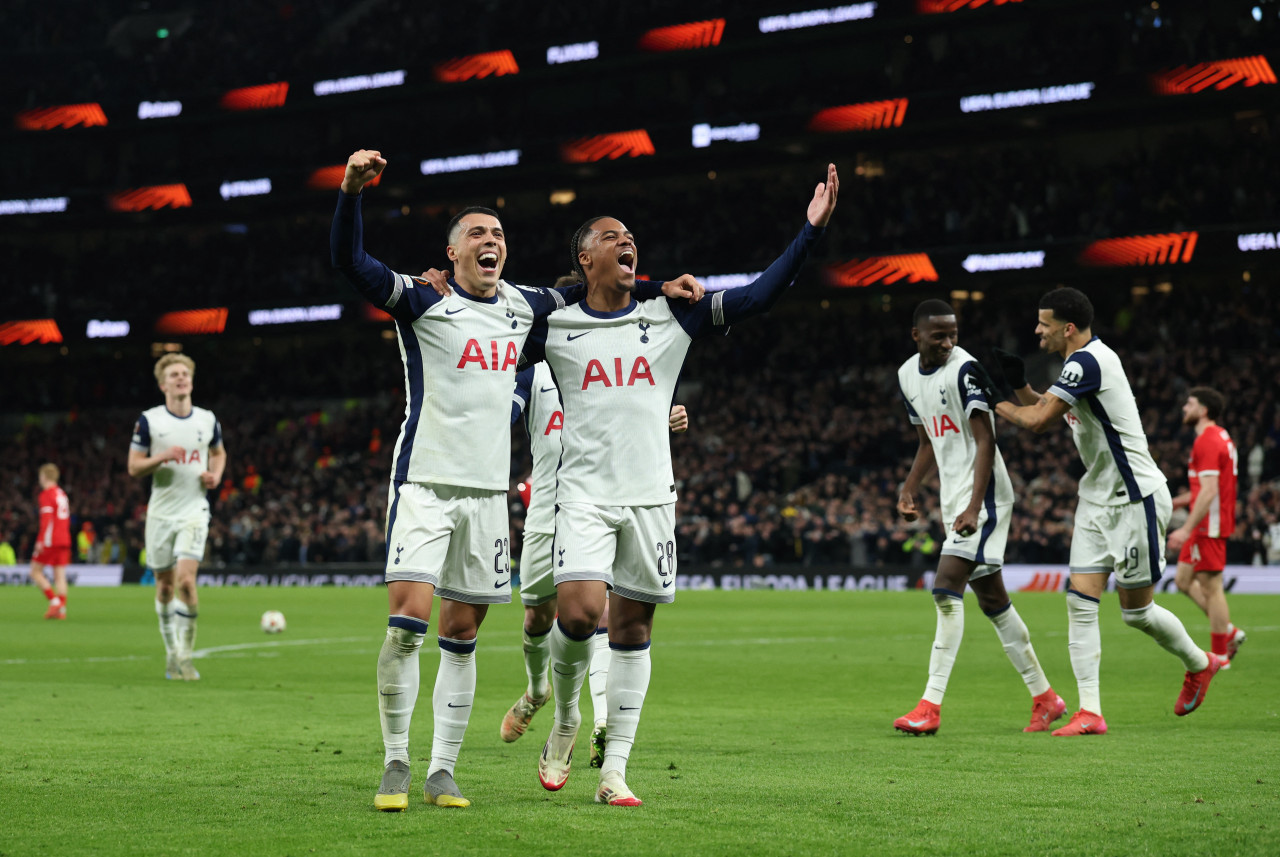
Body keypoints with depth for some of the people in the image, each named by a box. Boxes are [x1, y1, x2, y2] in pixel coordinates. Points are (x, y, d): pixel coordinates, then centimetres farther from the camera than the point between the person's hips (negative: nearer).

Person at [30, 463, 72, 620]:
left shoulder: (46, 494, -7)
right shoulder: (62, 494, 16)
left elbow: (46, 519, -16)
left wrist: (40, 540, -18)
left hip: (50, 540, -7)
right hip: (64, 540, 7)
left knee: (36, 572, 0)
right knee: (60, 575, 3)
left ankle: (54, 600, -13)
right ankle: (62, 609, -5)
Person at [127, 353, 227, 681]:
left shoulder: (207, 420, 5)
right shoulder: (149, 420, -2)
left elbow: (218, 453, 23)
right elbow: (133, 467, -2)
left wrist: (215, 475, 2)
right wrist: (162, 457, -19)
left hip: (194, 511, 0)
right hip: (161, 513, 0)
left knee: (186, 581, -16)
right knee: (165, 587, 7)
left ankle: (186, 657, -7)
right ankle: (171, 652, 24)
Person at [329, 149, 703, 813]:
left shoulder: (522, 306, 13)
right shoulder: (423, 301, -3)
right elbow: (350, 262, -16)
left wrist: (659, 290, 22)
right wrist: (351, 191, -31)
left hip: (488, 490, 5)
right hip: (425, 483, -5)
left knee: (461, 634, 6)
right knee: (408, 617, -16)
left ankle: (442, 771, 14)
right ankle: (395, 767, -4)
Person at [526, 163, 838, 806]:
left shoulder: (671, 317, 7)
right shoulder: (555, 329, 4)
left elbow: (758, 296, 4)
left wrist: (811, 230, -3)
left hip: (650, 496, 2)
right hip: (585, 493, -2)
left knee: (632, 629, 3)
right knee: (578, 611, -19)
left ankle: (614, 770, 9)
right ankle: (565, 721, 9)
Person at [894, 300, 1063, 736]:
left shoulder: (965, 369, -15)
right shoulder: (908, 375, 10)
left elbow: (985, 441, -20)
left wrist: (974, 508, -28)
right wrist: (909, 488, 10)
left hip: (982, 494, -9)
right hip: (953, 497, 9)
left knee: (947, 589, -17)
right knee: (991, 599, 11)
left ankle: (931, 705, -17)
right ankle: (1044, 698, 20)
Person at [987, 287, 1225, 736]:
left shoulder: (1086, 361, -21)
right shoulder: (1087, 358, 10)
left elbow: (1039, 421, -24)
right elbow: (1044, 410, 19)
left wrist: (1000, 406, -7)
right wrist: (1020, 385, 1)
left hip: (1135, 498, -10)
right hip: (1098, 497, 10)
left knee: (1137, 611, 3)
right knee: (1080, 601, -2)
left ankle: (1200, 664, 30)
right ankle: (1089, 712, -3)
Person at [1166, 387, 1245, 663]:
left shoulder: (1207, 441, -17)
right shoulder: (1220, 437, 15)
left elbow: (1209, 491, -25)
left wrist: (1186, 529, -27)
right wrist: (1180, 501, 26)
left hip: (1209, 525, -10)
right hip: (1210, 524, 10)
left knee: (1210, 587, -5)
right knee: (1184, 580, 14)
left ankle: (1219, 656, 0)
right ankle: (1230, 632, 15)